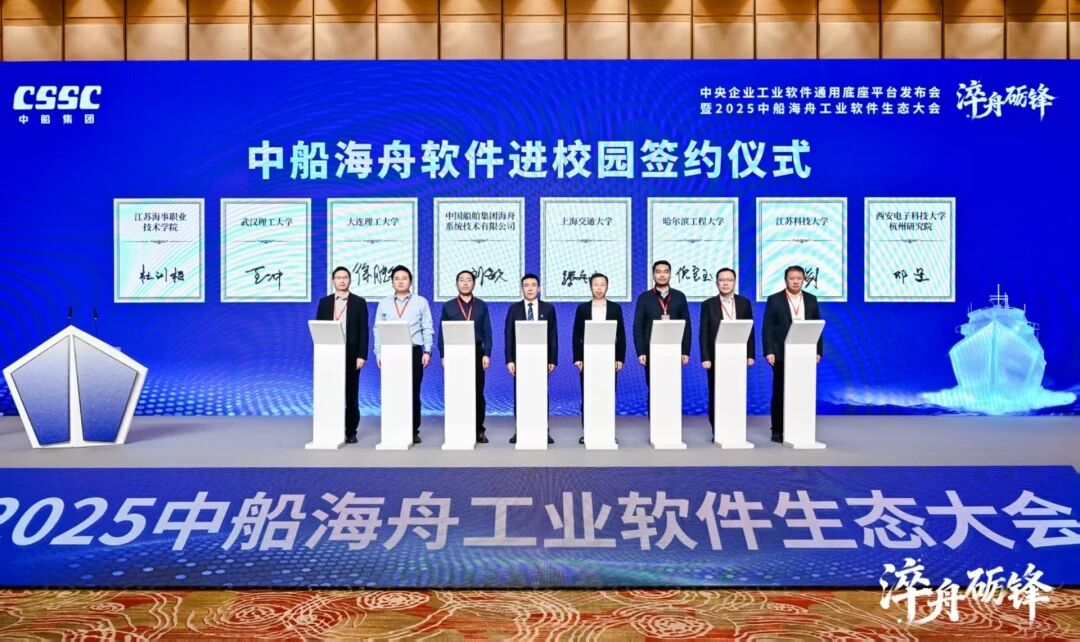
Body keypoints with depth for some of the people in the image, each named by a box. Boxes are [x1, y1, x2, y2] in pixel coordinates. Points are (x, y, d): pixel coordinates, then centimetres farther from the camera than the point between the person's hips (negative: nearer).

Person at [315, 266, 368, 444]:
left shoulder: (359, 302, 4)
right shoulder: (324, 302, 9)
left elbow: (363, 331, -1)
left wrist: (361, 355, -9)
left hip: (351, 355, -1)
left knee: (351, 394, 3)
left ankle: (351, 432, 10)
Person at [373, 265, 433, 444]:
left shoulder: (421, 302, 6)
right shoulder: (384, 303, 10)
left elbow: (427, 329, 4)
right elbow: (378, 330, 8)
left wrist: (427, 351, -5)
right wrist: (379, 353, 1)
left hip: (414, 351, -1)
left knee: (413, 392, 0)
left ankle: (413, 431, 6)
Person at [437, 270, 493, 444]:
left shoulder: (481, 306, 8)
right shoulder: (448, 306, 6)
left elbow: (487, 332, 5)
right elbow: (442, 332, 5)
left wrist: (487, 354, -4)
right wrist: (444, 355, -3)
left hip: (476, 352, 0)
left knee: (478, 392, 3)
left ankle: (479, 431, 9)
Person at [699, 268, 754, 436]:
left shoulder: (744, 303, 7)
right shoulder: (708, 304, 2)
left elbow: (750, 330, 8)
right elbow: (704, 333, -1)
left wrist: (750, 355, 2)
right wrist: (705, 358, -9)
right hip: (716, 357, -1)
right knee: (716, 395, 2)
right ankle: (717, 432, 8)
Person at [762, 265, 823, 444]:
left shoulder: (811, 300, 11)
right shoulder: (774, 300, 1)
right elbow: (767, 328, -3)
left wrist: (817, 351, 3)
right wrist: (769, 352, -11)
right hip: (782, 355, -3)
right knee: (780, 393, 2)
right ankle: (778, 431, 7)